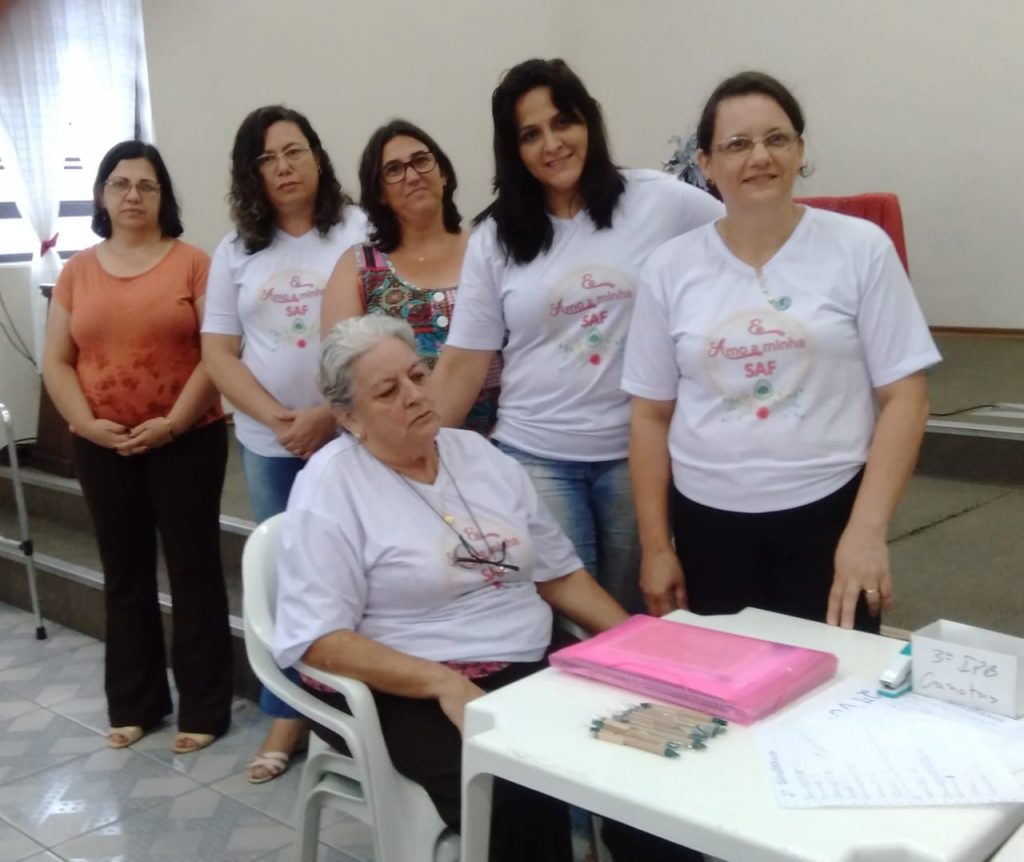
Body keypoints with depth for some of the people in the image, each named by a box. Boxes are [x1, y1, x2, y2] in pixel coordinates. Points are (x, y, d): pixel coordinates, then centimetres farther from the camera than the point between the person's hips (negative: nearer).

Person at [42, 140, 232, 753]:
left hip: (186, 442, -4)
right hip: (103, 448, 4)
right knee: (125, 574, 12)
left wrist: (172, 423, -15)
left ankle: (204, 708, 12)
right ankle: (134, 703, 25)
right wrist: (87, 423, -8)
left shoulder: (193, 263, -4)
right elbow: (56, 363, 6)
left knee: (194, 571, 2)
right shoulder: (78, 271, 8)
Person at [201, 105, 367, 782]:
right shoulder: (236, 251, 9)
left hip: (353, 436, -3)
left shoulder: (360, 231, -2)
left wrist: (330, 415, -16)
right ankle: (288, 713, 24)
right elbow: (219, 352, 5)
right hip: (270, 446, 3)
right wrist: (279, 420, -10)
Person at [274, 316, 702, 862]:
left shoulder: (478, 453, 11)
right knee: (526, 797, -30)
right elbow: (319, 639, -14)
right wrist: (443, 683, -25)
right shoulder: (329, 484, -7)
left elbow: (558, 573, 15)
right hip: (414, 694, -5)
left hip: (534, 672, 5)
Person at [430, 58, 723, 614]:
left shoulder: (658, 200, -3)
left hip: (637, 450, 0)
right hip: (536, 456, 0)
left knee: (636, 616, 12)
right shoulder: (494, 238, 1)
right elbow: (462, 364, 1)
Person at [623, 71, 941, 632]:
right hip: (708, 523, 2)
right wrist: (655, 547, 4)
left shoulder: (860, 249, -4)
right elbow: (652, 414, 5)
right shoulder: (670, 268, 1)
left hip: (827, 514, -1)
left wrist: (867, 529, -12)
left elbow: (904, 397, -4)